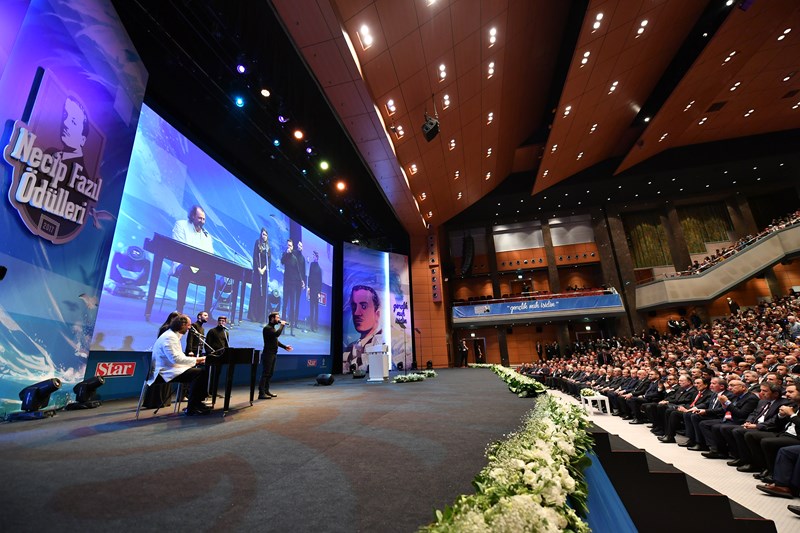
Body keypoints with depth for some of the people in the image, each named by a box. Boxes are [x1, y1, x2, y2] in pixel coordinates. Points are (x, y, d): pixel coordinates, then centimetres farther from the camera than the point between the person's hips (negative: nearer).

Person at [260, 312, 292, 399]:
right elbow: (277, 334, -29)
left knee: (270, 373, 13)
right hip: (268, 354, -10)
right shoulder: (267, 328, -13)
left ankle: (266, 391, 22)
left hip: (273, 354, 10)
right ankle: (261, 393, -3)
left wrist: (285, 347, 14)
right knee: (265, 373, -7)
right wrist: (282, 325, -16)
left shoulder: (273, 328, 18)